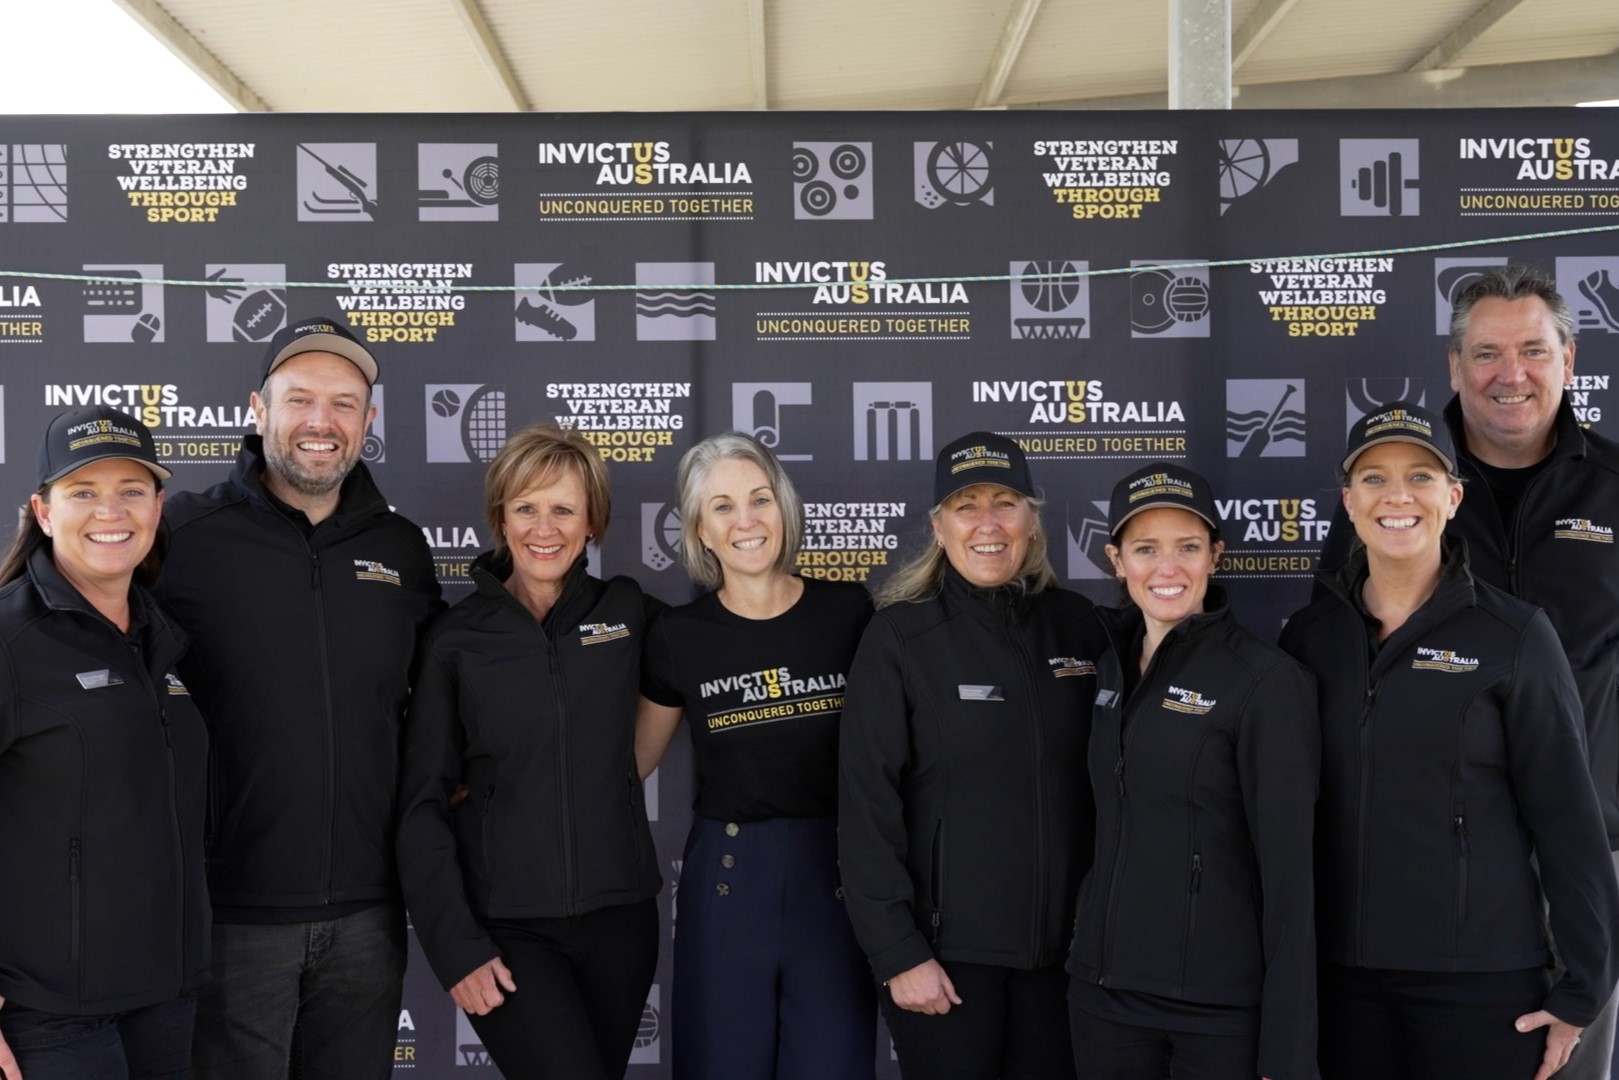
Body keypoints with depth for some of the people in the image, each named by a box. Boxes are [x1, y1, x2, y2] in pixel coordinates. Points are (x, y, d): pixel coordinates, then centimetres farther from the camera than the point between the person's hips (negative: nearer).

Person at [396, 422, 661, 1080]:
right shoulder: (456, 638, -2)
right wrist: (456, 946, -9)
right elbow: (423, 806, -2)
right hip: (505, 926, -2)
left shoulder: (628, 612, 2)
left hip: (619, 914, 3)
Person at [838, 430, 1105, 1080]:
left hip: (1062, 940, 4)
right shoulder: (899, 637, -8)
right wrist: (898, 952, -13)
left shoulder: (1076, 624, 3)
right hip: (946, 946, -3)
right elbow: (867, 806, -10)